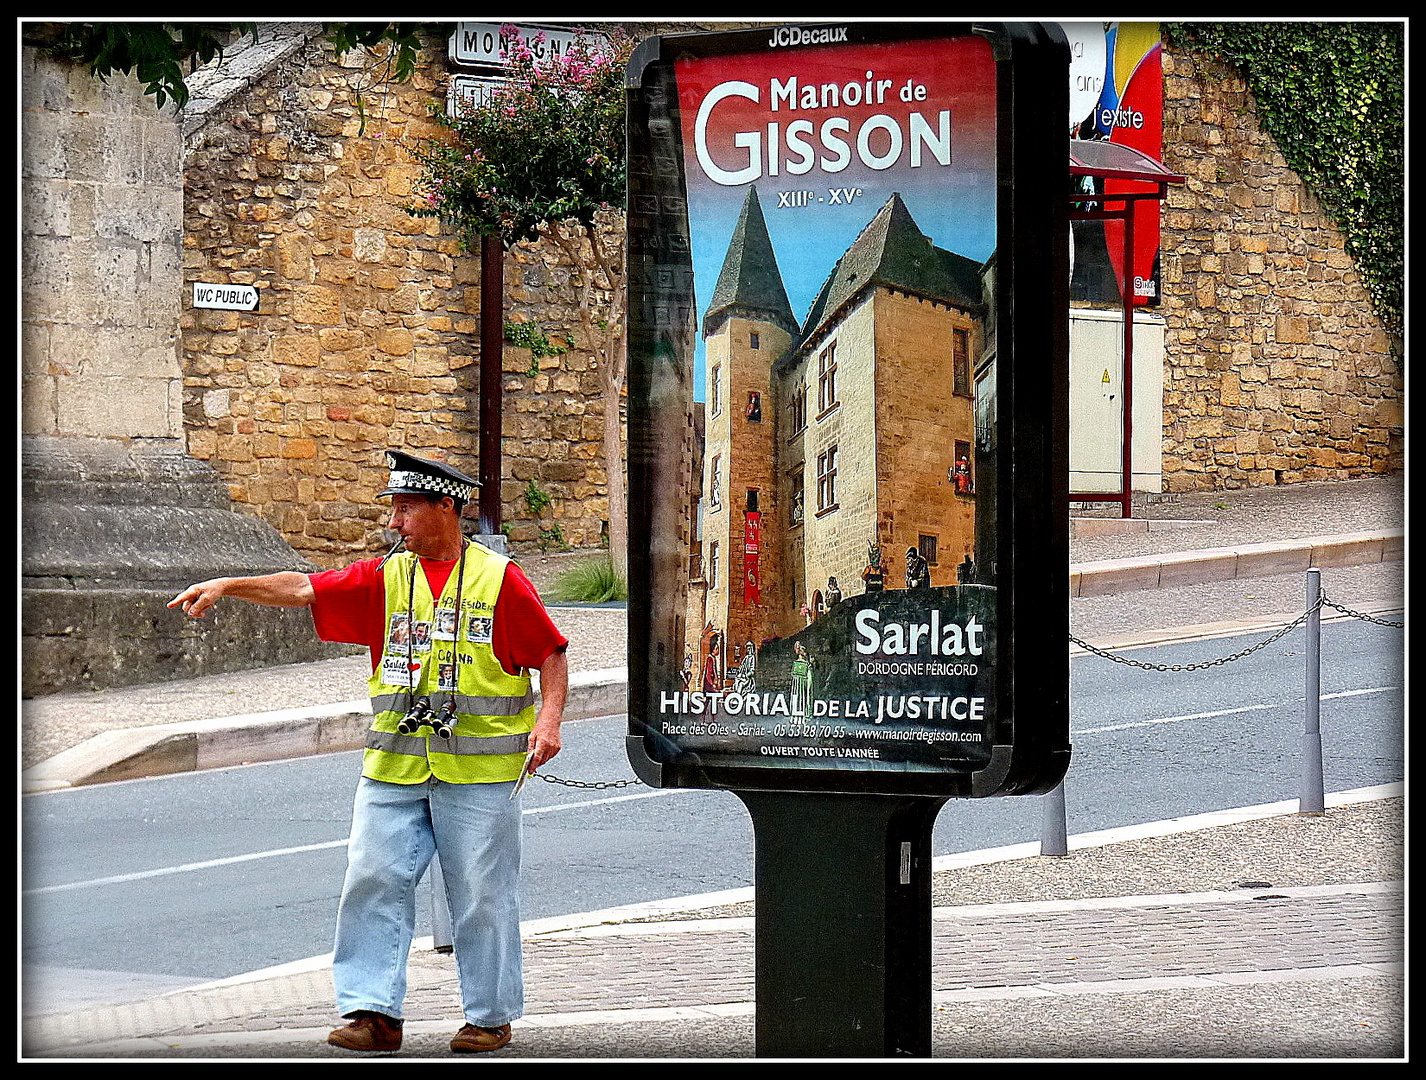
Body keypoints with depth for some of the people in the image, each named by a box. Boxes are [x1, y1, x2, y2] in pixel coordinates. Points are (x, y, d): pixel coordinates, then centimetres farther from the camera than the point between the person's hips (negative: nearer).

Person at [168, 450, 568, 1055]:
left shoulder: (499, 579, -2)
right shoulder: (386, 578, 8)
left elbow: (551, 655, 1)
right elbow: (304, 590, 2)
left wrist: (549, 720, -13)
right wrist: (228, 586, -9)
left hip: (477, 772, -4)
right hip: (393, 769, 4)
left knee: (481, 895, 3)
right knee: (374, 881, -2)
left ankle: (490, 1016, 16)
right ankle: (374, 1011, 3)